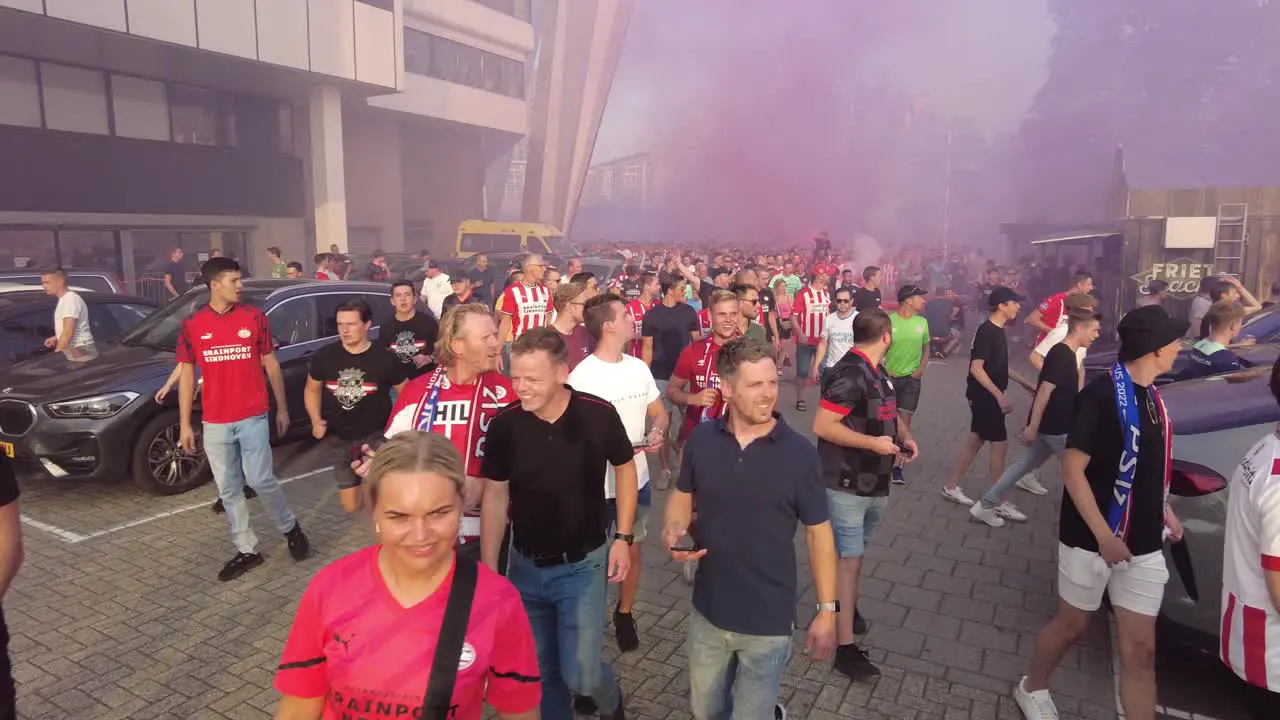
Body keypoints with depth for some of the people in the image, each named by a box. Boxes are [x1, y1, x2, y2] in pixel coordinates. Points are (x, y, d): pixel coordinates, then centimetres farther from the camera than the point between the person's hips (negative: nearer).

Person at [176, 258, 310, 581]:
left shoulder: (254, 317, -1)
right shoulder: (192, 325, 1)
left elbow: (271, 365, 5)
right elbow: (187, 375, 6)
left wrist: (282, 408, 7)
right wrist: (184, 424, 4)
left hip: (253, 418, -2)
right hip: (215, 423, 2)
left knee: (260, 480, -4)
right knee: (228, 490, 8)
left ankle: (290, 528, 21)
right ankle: (246, 550, 21)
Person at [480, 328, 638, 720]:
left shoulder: (599, 414, -17)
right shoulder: (504, 424, -13)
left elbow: (624, 469, 0)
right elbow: (495, 497, -2)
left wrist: (623, 537, -4)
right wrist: (488, 569, -2)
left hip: (583, 564, -2)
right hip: (526, 566, 2)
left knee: (581, 674, -1)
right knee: (539, 671, 13)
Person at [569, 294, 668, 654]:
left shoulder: (639, 367, 2)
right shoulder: (581, 377, -17)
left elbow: (659, 412, 9)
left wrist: (658, 431, -13)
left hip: (637, 479, 6)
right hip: (596, 486, -5)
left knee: (632, 549, 19)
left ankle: (624, 614, 41)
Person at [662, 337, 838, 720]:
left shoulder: (799, 452, -15)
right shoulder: (701, 439, -8)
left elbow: (818, 533, -8)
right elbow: (683, 495, 7)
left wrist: (827, 610, -8)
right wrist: (673, 530, -14)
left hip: (768, 620, -4)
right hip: (708, 611, 4)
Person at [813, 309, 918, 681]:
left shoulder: (878, 372, 8)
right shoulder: (849, 374, -22)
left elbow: (889, 413, 22)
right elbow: (822, 426, -26)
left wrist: (905, 436, 2)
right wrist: (873, 443, -24)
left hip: (875, 482, 9)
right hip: (847, 485, -9)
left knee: (856, 552, 24)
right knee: (848, 560, -3)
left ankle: (848, 607, 44)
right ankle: (846, 646, 4)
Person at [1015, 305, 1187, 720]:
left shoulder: (1151, 395, 7)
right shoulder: (1101, 395, -18)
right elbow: (1073, 470, -20)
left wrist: (1165, 513, 15)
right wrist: (1104, 536, -23)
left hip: (1143, 546, 6)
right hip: (1092, 540, -6)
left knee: (1140, 647, 7)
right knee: (1071, 627, 13)